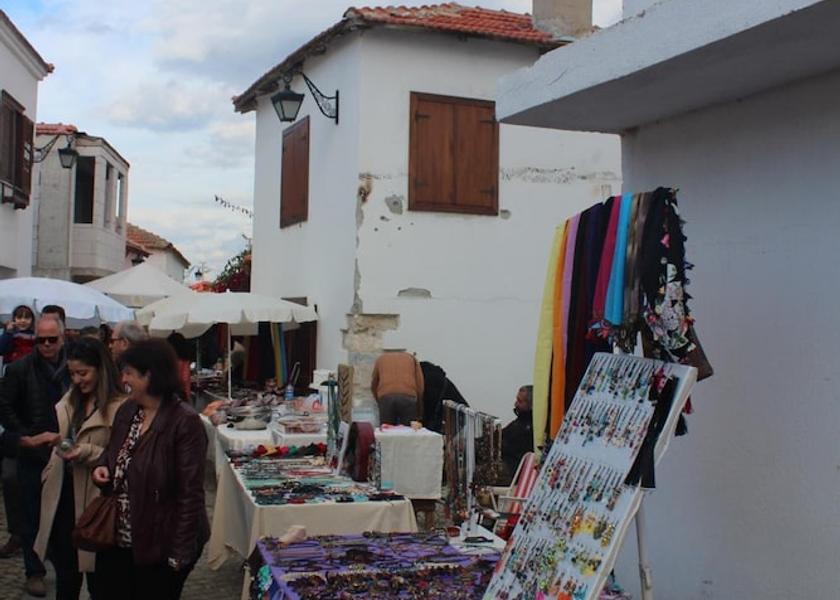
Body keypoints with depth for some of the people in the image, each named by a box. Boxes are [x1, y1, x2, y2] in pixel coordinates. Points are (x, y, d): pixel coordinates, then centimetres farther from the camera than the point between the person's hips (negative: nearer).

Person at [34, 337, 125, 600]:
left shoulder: (120, 407, -15)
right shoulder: (69, 401, 11)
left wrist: (88, 453, -24)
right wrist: (49, 477, 14)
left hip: (94, 501, -7)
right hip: (62, 497, 7)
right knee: (65, 576, 17)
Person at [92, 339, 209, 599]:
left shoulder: (185, 422, -20)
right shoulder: (126, 411, 3)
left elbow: (190, 493, -20)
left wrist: (180, 551, -19)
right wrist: (102, 467, -3)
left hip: (159, 545, -7)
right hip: (116, 539, 7)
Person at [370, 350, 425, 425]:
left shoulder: (381, 359, 31)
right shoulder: (411, 358, 29)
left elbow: (373, 386, 33)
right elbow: (420, 386, 18)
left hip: (386, 397, 0)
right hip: (408, 396, 0)